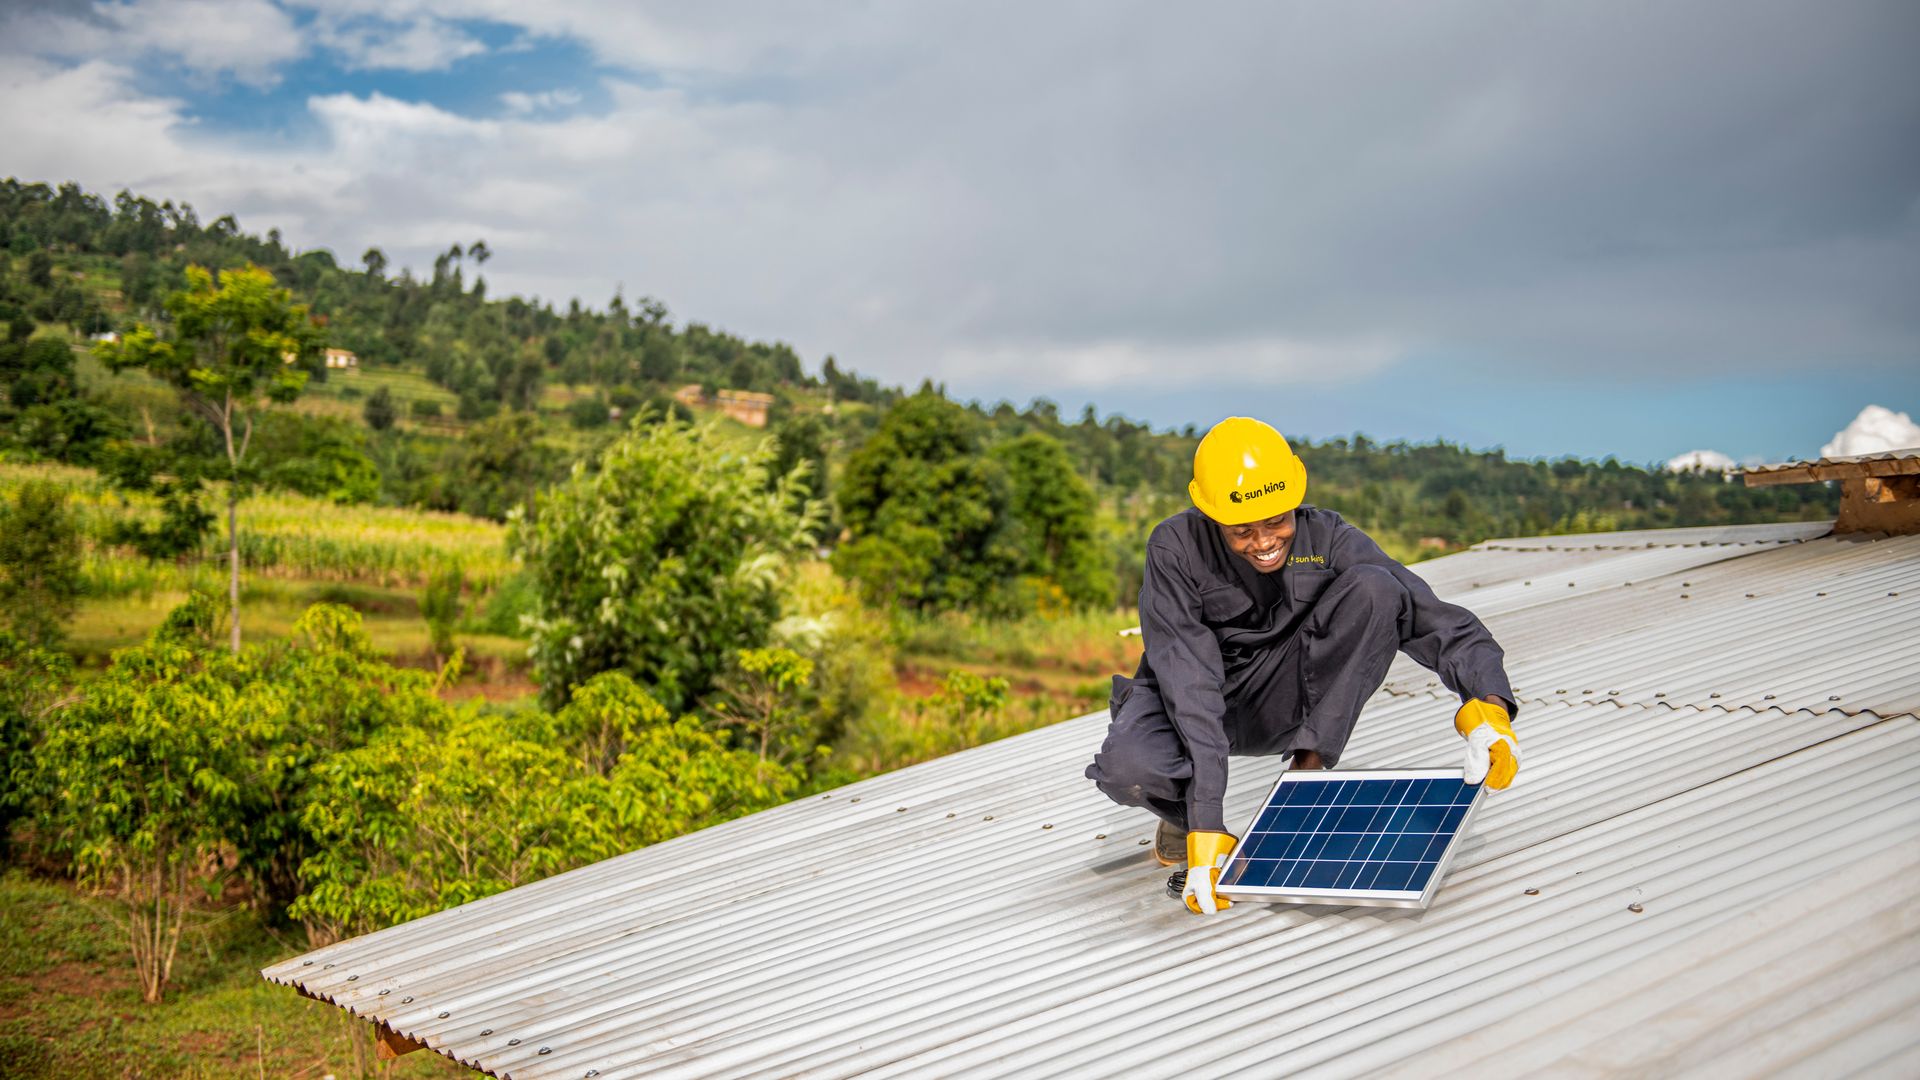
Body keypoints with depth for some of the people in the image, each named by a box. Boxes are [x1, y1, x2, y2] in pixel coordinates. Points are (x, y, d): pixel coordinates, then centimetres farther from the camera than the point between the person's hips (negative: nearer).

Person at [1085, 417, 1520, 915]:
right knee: (1126, 768, -39)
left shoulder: (1328, 540, -19)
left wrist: (1487, 704, -46)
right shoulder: (1176, 549, -25)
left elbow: (1436, 621, -25)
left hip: (1284, 699, 2)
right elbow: (1188, 683, -34)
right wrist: (1206, 825, -41)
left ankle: (1307, 775, -17)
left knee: (1374, 588, -25)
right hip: (1190, 697, -2)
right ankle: (1188, 816, -1)